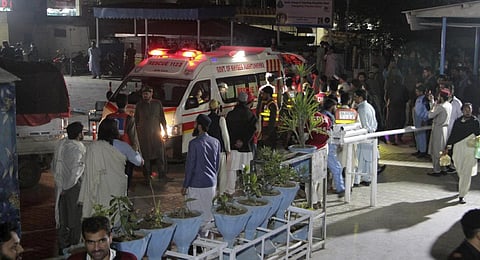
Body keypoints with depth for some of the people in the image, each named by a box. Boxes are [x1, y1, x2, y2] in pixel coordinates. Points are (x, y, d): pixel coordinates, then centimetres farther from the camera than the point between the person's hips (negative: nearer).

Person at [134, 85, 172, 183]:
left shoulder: (158, 103, 8)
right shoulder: (139, 105, 7)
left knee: (160, 154, -2)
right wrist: (135, 133, 7)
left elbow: (162, 118, 11)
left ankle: (162, 175, 2)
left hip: (156, 133, 0)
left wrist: (165, 131, 8)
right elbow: (136, 120, 11)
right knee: (146, 156, 2)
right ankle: (147, 175, 11)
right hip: (144, 135, 0)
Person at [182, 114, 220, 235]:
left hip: (196, 185, -6)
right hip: (211, 184, 6)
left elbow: (190, 166, -13)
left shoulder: (194, 143, -16)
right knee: (207, 212, 14)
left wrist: (185, 186, -5)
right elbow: (217, 165, 10)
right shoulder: (216, 142, 2)